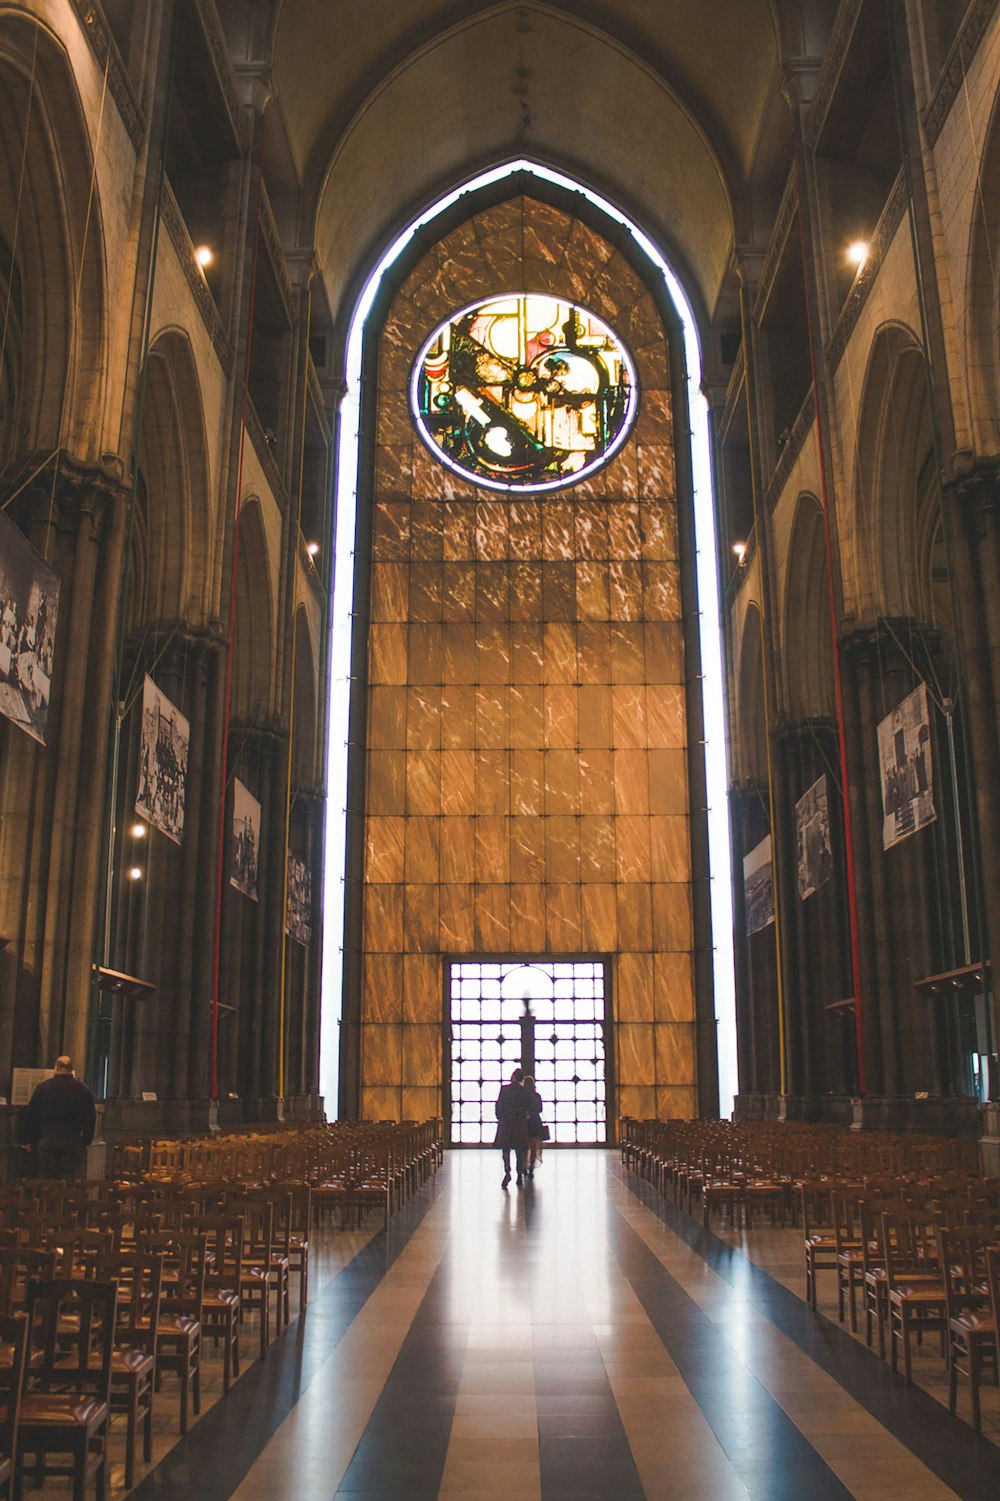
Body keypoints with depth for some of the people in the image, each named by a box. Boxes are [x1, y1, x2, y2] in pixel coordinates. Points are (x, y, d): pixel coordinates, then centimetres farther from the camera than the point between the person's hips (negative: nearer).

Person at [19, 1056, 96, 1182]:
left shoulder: (43, 1086, 2)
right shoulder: (83, 1089, 3)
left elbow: (30, 1115, 3)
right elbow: (91, 1118, 4)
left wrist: (26, 1140, 9)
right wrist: (86, 1141, 10)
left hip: (46, 1139, 0)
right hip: (72, 1141, 0)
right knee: (68, 1180, 3)